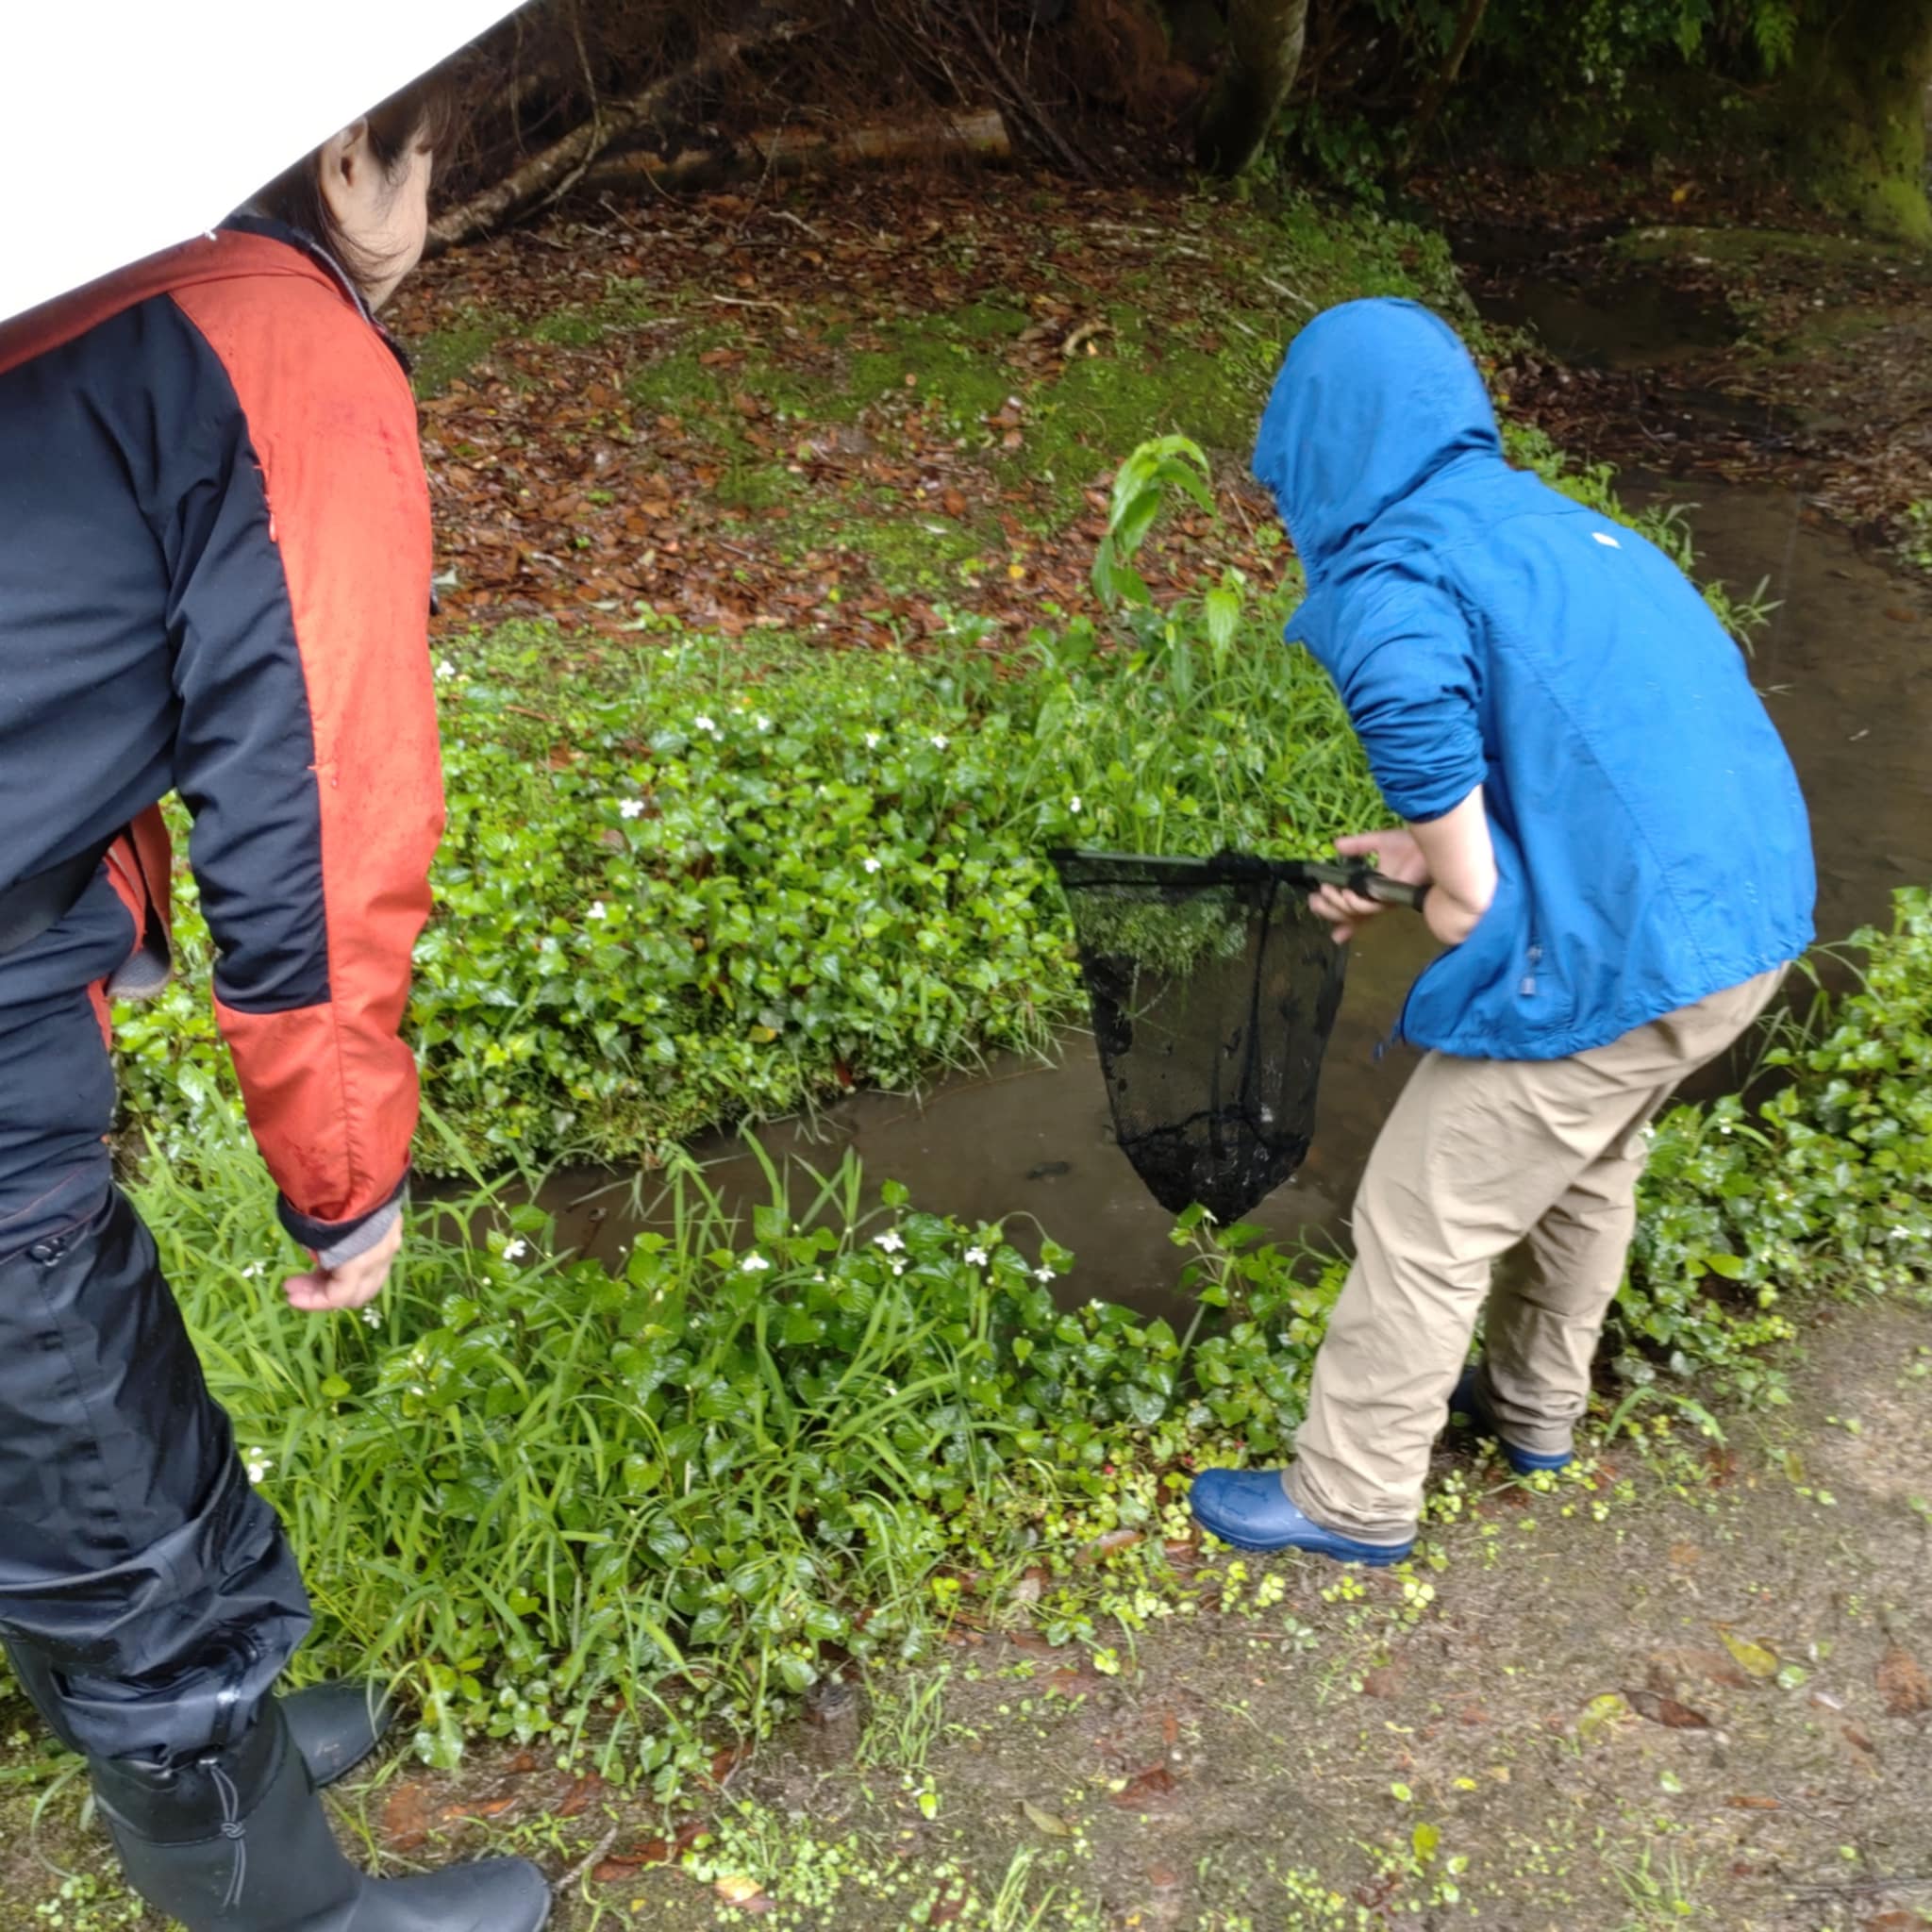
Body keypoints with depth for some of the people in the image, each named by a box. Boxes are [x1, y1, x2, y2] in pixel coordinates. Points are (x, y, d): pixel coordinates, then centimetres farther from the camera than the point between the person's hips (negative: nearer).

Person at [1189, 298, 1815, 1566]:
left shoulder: (1389, 592, -13)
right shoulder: (1557, 522, 13)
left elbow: (1468, 900, -15)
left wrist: (1438, 892, 6)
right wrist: (1437, 847, 18)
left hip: (1621, 960, -9)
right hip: (1755, 911, 9)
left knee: (1423, 1227, 9)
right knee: (1585, 1163, 30)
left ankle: (1351, 1499, 27)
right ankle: (1536, 1409, 50)